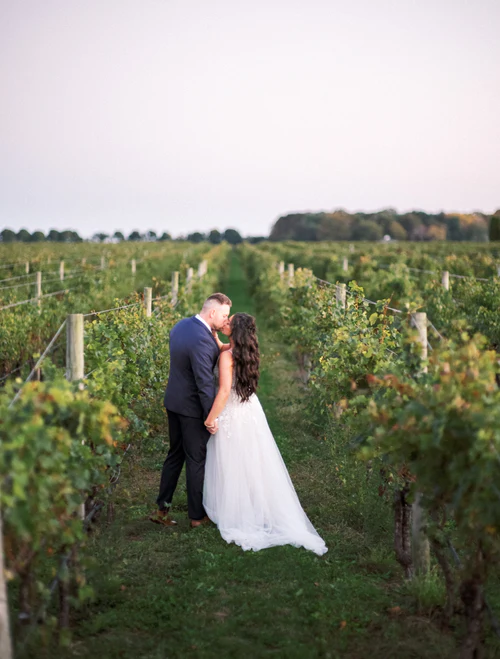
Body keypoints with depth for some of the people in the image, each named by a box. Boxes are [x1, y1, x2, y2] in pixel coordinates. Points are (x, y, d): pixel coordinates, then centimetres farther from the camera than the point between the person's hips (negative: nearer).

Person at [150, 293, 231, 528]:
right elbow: (204, 382, -25)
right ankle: (197, 515, 19)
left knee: (175, 454, 19)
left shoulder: (180, 326, 2)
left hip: (174, 401, 9)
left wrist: (217, 346, 3)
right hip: (192, 407, -9)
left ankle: (161, 509, 23)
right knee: (197, 460, 6)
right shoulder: (201, 340, -27)